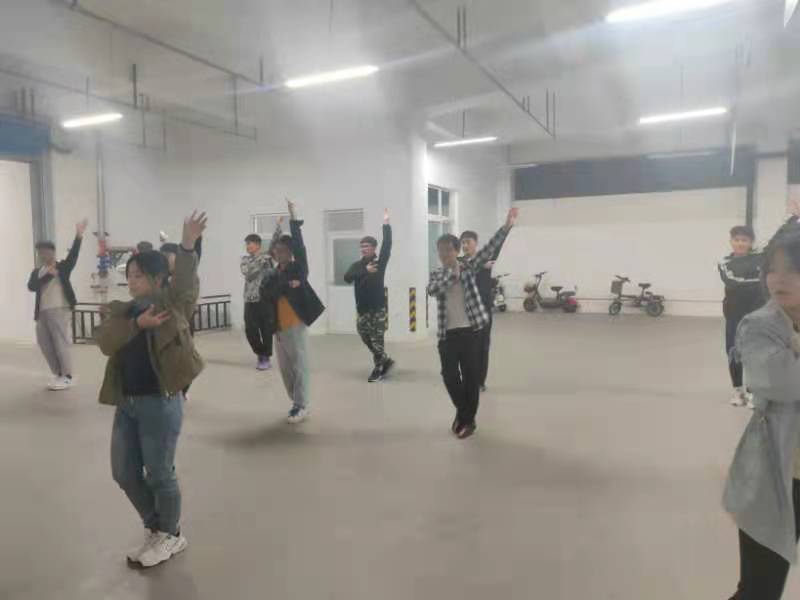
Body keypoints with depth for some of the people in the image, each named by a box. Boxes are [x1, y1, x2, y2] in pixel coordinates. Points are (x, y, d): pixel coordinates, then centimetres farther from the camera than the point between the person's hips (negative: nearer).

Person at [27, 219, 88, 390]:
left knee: (62, 342, -5)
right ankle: (58, 374, 24)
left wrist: (78, 236, -24)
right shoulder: (37, 271, 14)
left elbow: (73, 255, -13)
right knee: (45, 344, 11)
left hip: (60, 310, -6)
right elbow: (31, 286, -3)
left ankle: (67, 377, 2)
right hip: (42, 312, 6)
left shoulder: (63, 267, 3)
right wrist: (48, 275, -17)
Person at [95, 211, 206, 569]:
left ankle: (170, 536, 29)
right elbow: (105, 342, -8)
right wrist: (137, 324, -24)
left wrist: (187, 246, -41)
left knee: (159, 474, 4)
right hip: (126, 403, 7)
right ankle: (155, 529, 37)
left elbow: (185, 282, -26)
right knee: (124, 473, 15)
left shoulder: (171, 304, -6)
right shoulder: (120, 311, 8)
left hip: (160, 403, -6)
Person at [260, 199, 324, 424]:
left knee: (299, 366, -2)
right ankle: (296, 402, 28)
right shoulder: (271, 274, 11)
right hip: (279, 328, 6)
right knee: (285, 368, 13)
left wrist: (292, 216, -16)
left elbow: (300, 245, -14)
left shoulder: (298, 269, -2)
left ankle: (301, 407, 7)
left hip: (297, 326, -6)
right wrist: (286, 286, -19)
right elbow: (265, 293, -8)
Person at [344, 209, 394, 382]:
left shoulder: (380, 262, -2)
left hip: (378, 308, -5)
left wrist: (386, 224, -22)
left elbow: (387, 245, -16)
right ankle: (385, 362, 29)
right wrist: (365, 270, -25)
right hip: (362, 309, 5)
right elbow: (347, 278, -13)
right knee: (367, 339, 12)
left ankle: (379, 368, 12)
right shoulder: (357, 265, 6)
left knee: (377, 339, -3)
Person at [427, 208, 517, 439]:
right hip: (447, 334, 2)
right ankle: (462, 411, 30)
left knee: (471, 376, 4)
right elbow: (433, 290, -14)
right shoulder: (436, 274, 8)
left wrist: (506, 226, -18)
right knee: (449, 376, 4)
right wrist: (452, 273, -15)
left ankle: (467, 419, 20)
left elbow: (489, 250, -9)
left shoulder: (468, 267, 2)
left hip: (470, 331, -2)